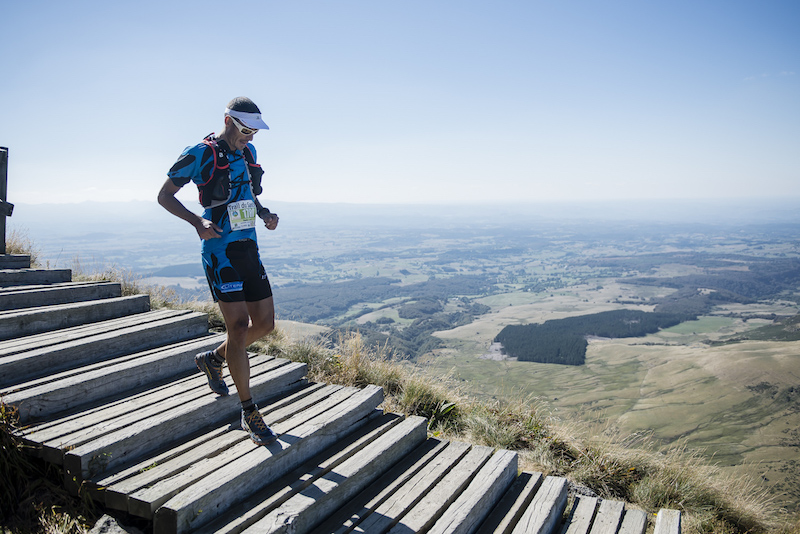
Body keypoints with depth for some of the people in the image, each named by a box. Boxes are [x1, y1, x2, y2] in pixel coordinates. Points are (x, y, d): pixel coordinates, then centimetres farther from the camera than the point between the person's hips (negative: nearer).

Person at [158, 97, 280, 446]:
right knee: (239, 327, -10)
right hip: (221, 251, -7)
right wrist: (198, 222, -18)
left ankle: (212, 359, 34)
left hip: (250, 248, 8)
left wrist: (265, 214, 6)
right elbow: (165, 196, -3)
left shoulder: (248, 153, 12)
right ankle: (250, 414, 1)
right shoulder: (201, 154, -8)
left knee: (265, 323, 8)